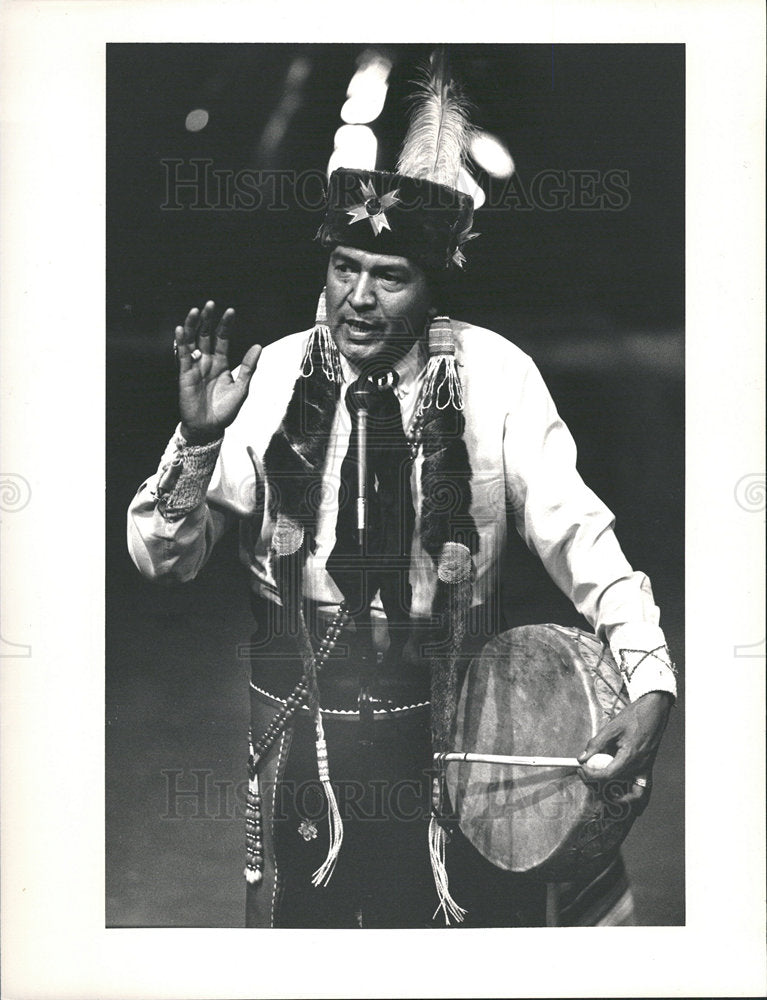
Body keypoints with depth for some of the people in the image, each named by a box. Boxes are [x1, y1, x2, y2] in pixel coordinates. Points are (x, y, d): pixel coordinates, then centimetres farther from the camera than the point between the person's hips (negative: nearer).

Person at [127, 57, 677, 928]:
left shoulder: (494, 374, -10)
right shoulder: (269, 378, -8)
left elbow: (572, 528, -10)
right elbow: (161, 558, -6)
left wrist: (650, 683, -23)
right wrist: (200, 438, -25)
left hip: (455, 722, 0)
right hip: (301, 719, 1)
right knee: (300, 915, 14)